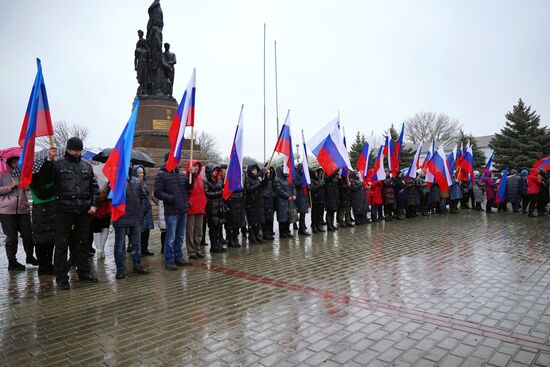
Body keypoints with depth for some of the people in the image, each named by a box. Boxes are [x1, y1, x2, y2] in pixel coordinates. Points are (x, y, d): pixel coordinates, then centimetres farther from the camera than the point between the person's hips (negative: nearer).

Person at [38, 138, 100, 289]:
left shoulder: (87, 166, 11)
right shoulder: (58, 164, 0)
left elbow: (94, 187, 13)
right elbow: (44, 178, -11)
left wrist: (94, 204, 3)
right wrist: (49, 160, -20)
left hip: (83, 211, 4)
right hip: (64, 210, -3)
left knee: (82, 243, 13)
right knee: (61, 244, 1)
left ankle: (84, 272, 25)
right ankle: (61, 277, 11)